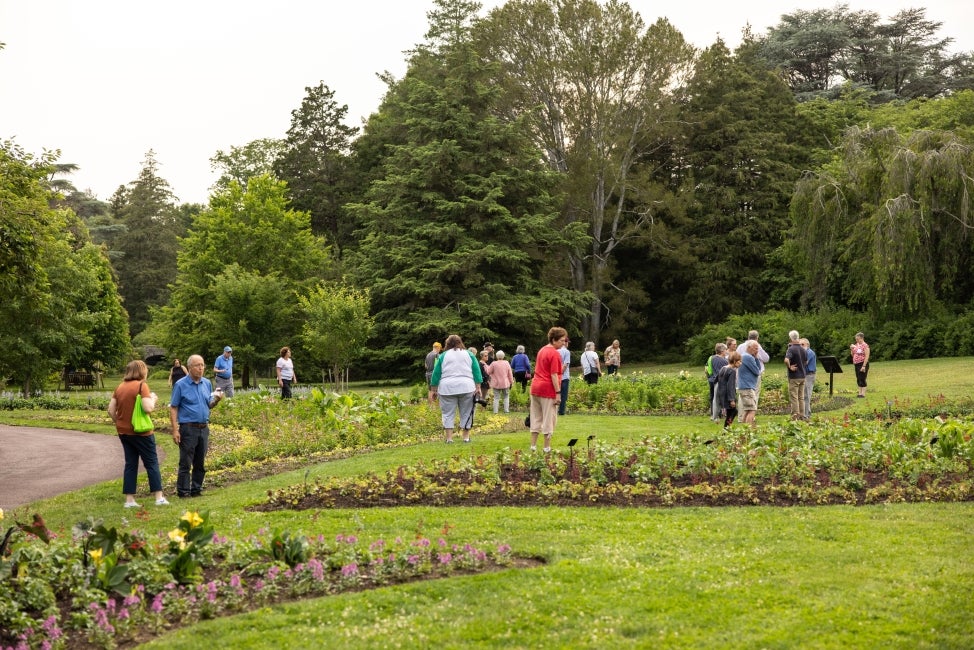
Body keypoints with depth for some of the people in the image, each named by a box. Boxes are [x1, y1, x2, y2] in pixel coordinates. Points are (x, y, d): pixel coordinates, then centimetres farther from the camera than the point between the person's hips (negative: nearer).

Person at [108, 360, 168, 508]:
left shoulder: (120, 387, 6)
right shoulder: (141, 385, -12)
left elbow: (111, 410, 5)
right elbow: (148, 408, -21)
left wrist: (119, 423, 17)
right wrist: (153, 399, -2)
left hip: (123, 432, 6)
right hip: (140, 431, -6)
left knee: (130, 464, 11)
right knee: (152, 463, 4)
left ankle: (129, 499, 9)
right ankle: (159, 497, 3)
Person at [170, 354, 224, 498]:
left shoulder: (207, 383, 10)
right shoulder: (181, 385, -5)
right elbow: (173, 408, -5)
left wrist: (217, 399, -6)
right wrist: (175, 430, -13)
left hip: (204, 428, 5)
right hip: (188, 428, -5)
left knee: (200, 463, 10)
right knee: (186, 463, -3)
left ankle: (196, 489, 20)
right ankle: (183, 491, 3)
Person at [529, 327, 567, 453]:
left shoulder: (542, 350, 13)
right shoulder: (554, 354, -14)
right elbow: (554, 375, -18)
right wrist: (558, 393, -17)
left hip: (535, 387, 8)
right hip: (548, 390, -8)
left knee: (536, 418, 11)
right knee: (549, 419, 1)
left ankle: (533, 445, 13)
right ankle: (547, 448, 4)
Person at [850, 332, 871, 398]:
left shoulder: (865, 346, -12)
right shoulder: (856, 345, 12)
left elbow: (867, 356, -17)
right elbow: (853, 355, 19)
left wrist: (864, 366, -22)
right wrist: (851, 349, -1)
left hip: (862, 364, -8)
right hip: (857, 364, 8)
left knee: (862, 379, -7)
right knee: (858, 380, 10)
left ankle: (863, 394, -4)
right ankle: (860, 393, 16)